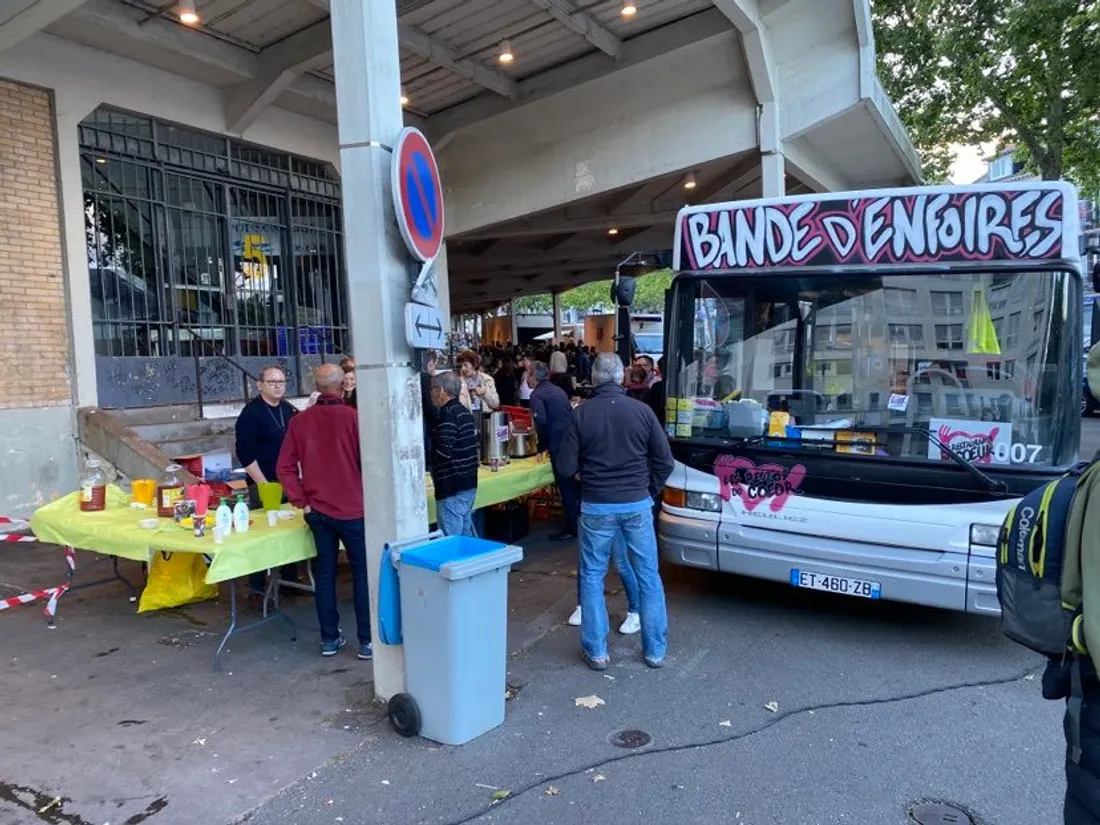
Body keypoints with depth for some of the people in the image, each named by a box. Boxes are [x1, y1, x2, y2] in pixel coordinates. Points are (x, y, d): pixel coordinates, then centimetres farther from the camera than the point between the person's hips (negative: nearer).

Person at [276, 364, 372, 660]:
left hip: (317, 509, 4)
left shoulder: (300, 421, 0)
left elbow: (285, 467, -1)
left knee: (325, 572, 12)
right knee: (363, 572, 6)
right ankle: (367, 640, 8)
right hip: (352, 507, -4)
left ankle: (330, 639, 20)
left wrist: (301, 501, 4)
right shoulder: (353, 417, -12)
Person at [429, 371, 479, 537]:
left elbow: (443, 452, -24)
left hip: (452, 488, -10)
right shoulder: (464, 411, 13)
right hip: (468, 483, 10)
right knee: (466, 535, 17)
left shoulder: (448, 414, -16)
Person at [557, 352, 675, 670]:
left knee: (592, 577, 13)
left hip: (596, 506, -1)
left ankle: (596, 651, 18)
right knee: (648, 576, 12)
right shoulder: (642, 411, -5)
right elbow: (665, 462, -2)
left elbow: (566, 467, -5)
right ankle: (655, 650, 21)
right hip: (637, 505, 1)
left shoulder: (581, 414, -8)